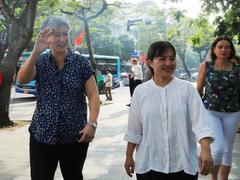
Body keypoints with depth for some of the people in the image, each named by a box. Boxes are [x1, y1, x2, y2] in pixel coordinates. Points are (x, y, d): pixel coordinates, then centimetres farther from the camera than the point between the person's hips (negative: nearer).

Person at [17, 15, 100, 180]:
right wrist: (36, 51, -28)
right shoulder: (40, 61, 2)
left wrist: (92, 123, -20)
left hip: (75, 135, -1)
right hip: (42, 135, 1)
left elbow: (93, 95, -6)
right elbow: (22, 79, -16)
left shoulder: (80, 62, -2)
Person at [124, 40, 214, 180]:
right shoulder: (140, 91, 0)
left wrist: (206, 149, -24)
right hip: (149, 164, 1)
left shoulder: (187, 88, -3)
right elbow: (134, 129, 6)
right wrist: (129, 156, 9)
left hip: (183, 164, 0)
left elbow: (200, 120, -11)